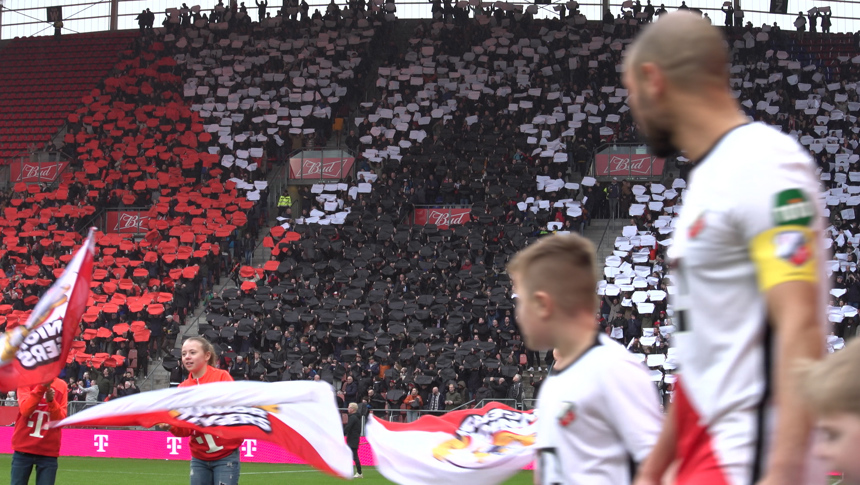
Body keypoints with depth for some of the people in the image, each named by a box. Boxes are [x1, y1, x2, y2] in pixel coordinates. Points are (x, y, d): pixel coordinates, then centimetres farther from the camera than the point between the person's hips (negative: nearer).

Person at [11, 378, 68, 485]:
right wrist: (41, 387, -24)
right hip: (24, 448, -1)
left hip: (48, 451, 1)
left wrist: (51, 401, -19)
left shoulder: (61, 386, 4)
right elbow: (25, 410, -15)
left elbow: (61, 420, -2)